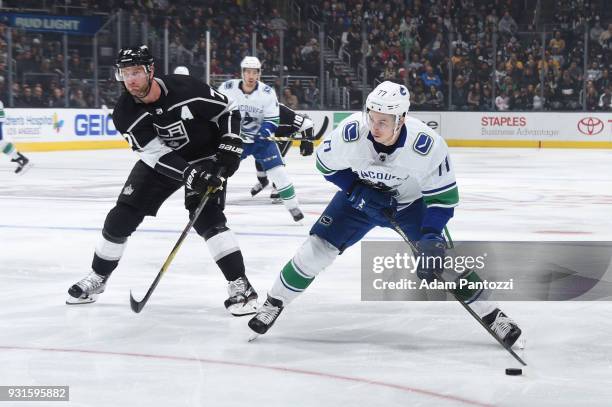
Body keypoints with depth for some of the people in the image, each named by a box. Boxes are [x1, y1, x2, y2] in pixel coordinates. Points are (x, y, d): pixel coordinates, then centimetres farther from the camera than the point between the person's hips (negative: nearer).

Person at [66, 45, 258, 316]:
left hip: (205, 158, -3)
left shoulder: (185, 88, -27)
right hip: (163, 161, 3)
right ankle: (97, 278, 19)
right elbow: (157, 153, -24)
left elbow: (228, 110, -13)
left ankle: (240, 285, -17)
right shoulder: (125, 113, -20)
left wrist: (230, 149, -21)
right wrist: (188, 174, -39)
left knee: (206, 218, -21)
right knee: (122, 216, 0)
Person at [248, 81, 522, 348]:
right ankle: (274, 303, 10)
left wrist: (431, 238, -33)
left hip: (410, 202, -1)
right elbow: (325, 164, -11)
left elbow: (444, 196, -24)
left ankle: (491, 315, 5)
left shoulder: (428, 144, -35)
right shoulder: (351, 132, -32)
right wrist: (359, 190, -22)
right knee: (318, 248, -10)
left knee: (442, 259, -11)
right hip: (359, 195, 1)